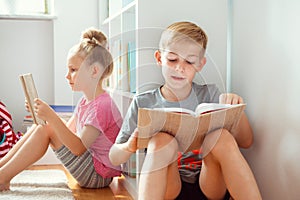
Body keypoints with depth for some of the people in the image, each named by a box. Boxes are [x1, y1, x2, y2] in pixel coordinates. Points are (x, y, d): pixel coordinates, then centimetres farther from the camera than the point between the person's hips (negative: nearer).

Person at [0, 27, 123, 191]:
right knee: (37, 128, 2)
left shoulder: (102, 106, -20)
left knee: (46, 131, -17)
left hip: (99, 175, -9)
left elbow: (79, 148, -25)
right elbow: (67, 133, 12)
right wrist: (45, 114, 0)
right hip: (89, 169, 9)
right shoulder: (85, 101, 11)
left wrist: (51, 117, -31)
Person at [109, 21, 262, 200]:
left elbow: (245, 142, 3)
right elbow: (114, 158, 7)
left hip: (208, 181, 1)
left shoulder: (209, 94, 6)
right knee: (161, 139, -30)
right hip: (165, 184, -1)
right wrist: (129, 147, -17)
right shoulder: (143, 103, 2)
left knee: (221, 136, -28)